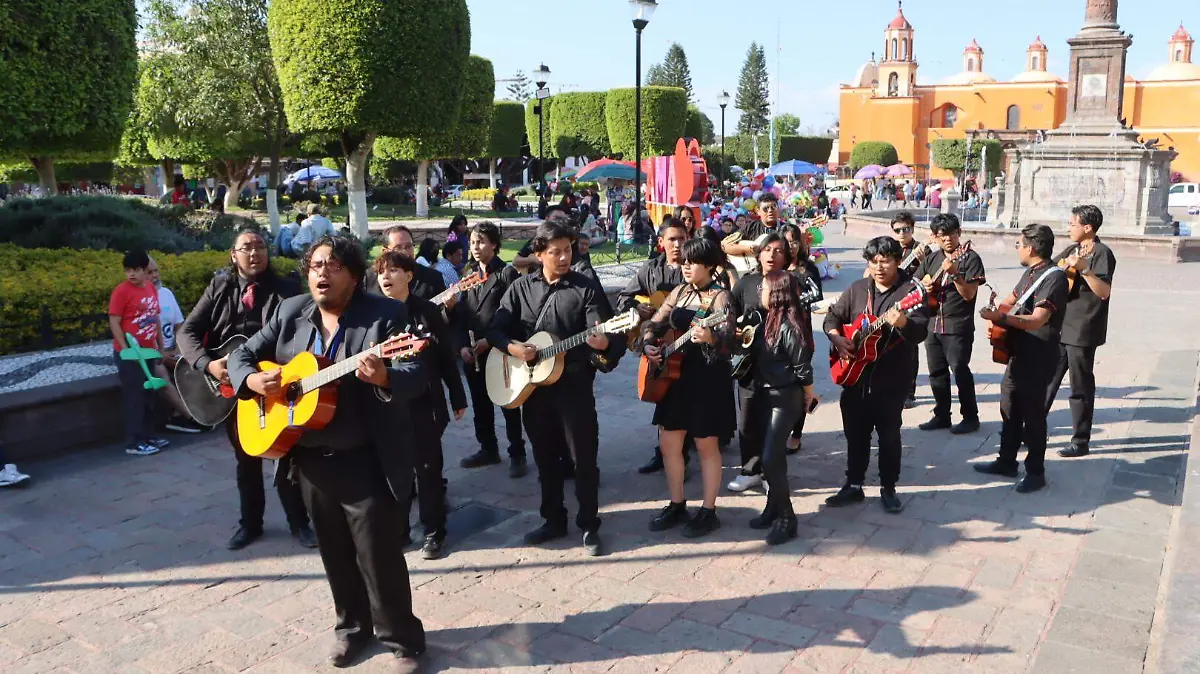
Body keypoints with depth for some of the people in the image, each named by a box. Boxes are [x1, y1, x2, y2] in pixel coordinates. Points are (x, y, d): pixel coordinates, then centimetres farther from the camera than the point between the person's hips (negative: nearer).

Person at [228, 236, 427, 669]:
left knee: (379, 556, 1)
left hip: (366, 461, -5)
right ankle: (352, 627, 37)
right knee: (335, 553, 18)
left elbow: (418, 375, -18)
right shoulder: (290, 313, 6)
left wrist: (383, 378, -40)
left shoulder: (385, 315, -10)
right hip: (311, 459, 5)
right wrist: (253, 379, -10)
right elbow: (243, 353, 12)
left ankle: (402, 639, 19)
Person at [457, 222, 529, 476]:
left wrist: (490, 340, -15)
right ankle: (488, 449, 27)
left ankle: (517, 455, 8)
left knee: (509, 405, 0)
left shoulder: (507, 273, -5)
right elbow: (462, 314, 12)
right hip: (472, 352, 6)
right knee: (480, 405, 13)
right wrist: (463, 345, 0)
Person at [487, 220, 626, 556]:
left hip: (574, 384, -3)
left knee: (584, 457, 2)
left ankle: (589, 526, 16)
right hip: (533, 385, 3)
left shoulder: (584, 287, -4)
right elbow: (496, 329, 6)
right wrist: (512, 347, -14)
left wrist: (603, 343, -35)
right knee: (545, 458, 15)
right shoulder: (520, 287, 5)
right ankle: (553, 520, 29)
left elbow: (600, 332, -13)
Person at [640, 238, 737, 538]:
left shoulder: (720, 296, -11)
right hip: (675, 375, 7)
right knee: (668, 443, 10)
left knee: (706, 445, 3)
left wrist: (711, 337, -48)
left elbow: (728, 336, -26)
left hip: (708, 377, -7)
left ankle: (708, 511, 15)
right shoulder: (679, 291, 9)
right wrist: (648, 346, -8)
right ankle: (677, 505, 25)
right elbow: (653, 323, 12)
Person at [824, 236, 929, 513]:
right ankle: (854, 485, 24)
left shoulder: (910, 291, -8)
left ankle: (888, 489, 21)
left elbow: (920, 333, -18)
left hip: (892, 378, -4)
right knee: (855, 433, 12)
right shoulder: (856, 289, 7)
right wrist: (837, 338, -8)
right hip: (855, 376, 4)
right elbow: (832, 316, 11)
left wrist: (903, 323, -39)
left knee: (889, 435, 6)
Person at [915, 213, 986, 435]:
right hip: (933, 323, 6)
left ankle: (970, 417, 4)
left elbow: (969, 294, -14)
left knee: (960, 370, -8)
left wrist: (954, 273, -27)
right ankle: (941, 415, 22)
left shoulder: (970, 258, -7)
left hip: (958, 326, -6)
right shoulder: (931, 259, 11)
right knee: (936, 372, 11)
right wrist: (922, 286, -2)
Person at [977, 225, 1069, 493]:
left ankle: (1036, 472, 12)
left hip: (1038, 360, -9)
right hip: (1018, 354, 9)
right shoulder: (1030, 273, 11)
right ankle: (1006, 461, 30)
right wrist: (997, 312, 5)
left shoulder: (1054, 277, -18)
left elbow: (1037, 320, -26)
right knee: (1009, 411, 17)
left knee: (1033, 415, 0)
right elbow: (1012, 300, 25)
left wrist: (1001, 317, -30)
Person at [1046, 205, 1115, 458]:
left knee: (1080, 387, 1)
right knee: (1046, 380, 12)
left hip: (1082, 331, -8)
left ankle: (1081, 441, 11)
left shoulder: (1102, 253, -11)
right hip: (1059, 327, 8)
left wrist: (1083, 268, -30)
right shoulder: (1072, 250, 12)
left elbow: (1104, 291, -21)